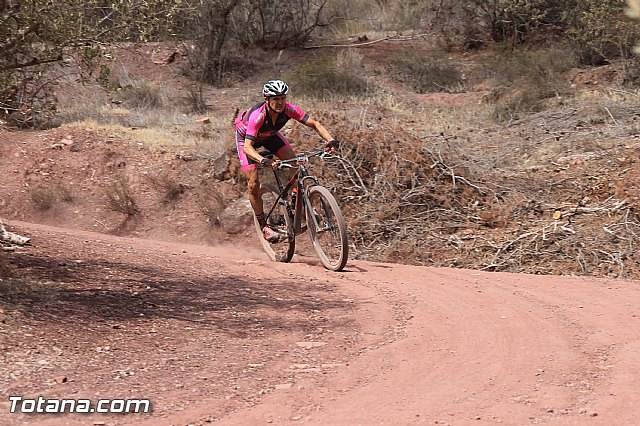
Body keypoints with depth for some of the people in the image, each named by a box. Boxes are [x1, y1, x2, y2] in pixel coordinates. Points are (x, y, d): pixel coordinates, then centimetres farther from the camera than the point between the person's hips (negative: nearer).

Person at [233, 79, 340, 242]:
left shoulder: (288, 109, -30)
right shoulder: (257, 115, -42)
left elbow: (314, 124, -27)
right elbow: (247, 147, -46)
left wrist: (331, 140, -44)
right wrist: (264, 161, -64)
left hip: (269, 134, 4)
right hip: (246, 137, -4)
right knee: (253, 183, -12)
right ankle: (263, 226, 2)